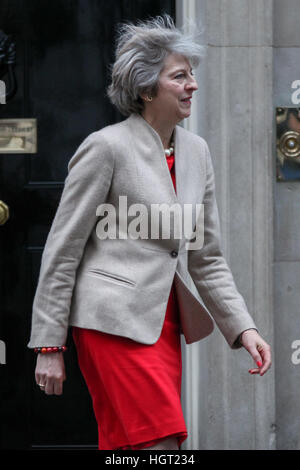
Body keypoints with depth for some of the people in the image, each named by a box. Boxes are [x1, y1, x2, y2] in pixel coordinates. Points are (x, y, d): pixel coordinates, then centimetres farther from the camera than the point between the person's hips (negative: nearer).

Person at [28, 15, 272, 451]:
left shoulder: (195, 150, 14)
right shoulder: (107, 146, -7)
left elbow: (207, 259, 18)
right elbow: (61, 252, -6)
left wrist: (243, 327, 6)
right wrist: (49, 346, -8)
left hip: (164, 325, 7)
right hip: (115, 321, -7)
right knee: (160, 445, -14)